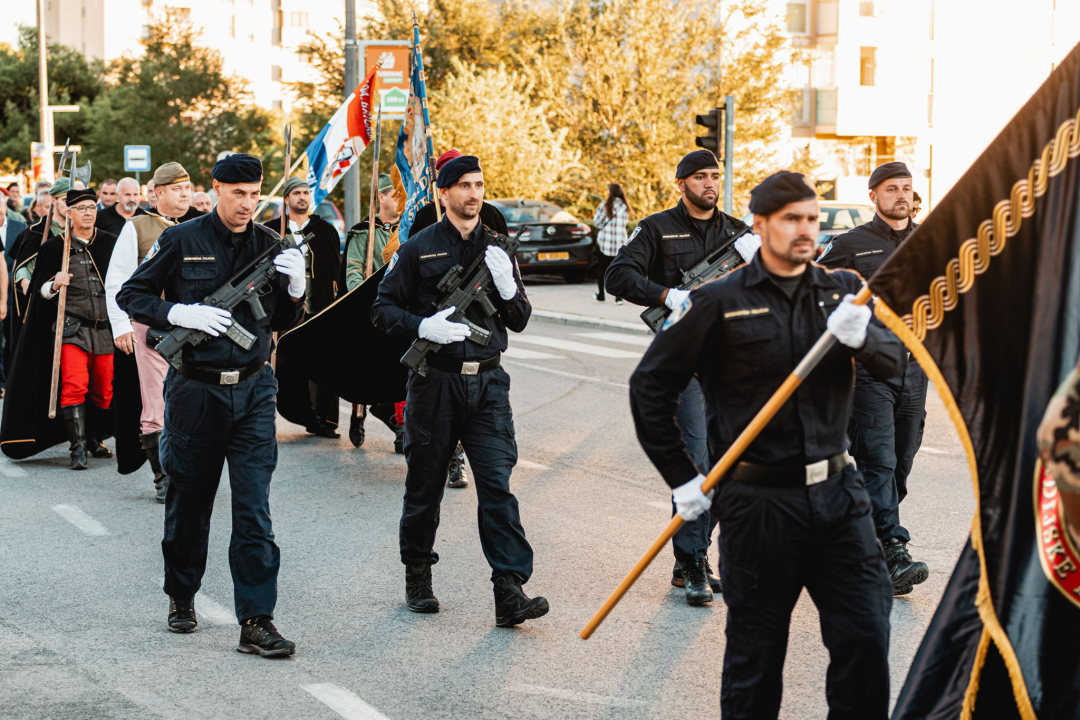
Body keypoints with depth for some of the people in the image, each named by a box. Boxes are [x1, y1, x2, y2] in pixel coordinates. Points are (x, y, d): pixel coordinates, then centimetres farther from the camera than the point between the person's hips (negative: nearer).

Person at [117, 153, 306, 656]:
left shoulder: (269, 245, 6)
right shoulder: (181, 241, -2)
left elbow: (282, 323, 11)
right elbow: (130, 296, 2)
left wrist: (295, 287, -8)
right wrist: (181, 314, -13)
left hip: (253, 389, 1)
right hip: (195, 391, -1)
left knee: (254, 509, -5)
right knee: (189, 501, 12)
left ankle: (256, 622, -4)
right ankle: (181, 597, 33)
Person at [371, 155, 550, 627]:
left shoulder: (497, 250, 12)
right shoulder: (418, 249, 2)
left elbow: (520, 321, 14)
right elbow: (383, 309, 2)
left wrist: (507, 287, -7)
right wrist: (423, 326, -16)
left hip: (487, 381, 2)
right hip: (434, 380, -2)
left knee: (498, 485, -8)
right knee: (425, 486, 8)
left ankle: (509, 592, -11)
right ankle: (417, 577, 27)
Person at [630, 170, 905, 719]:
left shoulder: (842, 290, 7)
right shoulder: (719, 302, -4)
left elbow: (893, 358, -5)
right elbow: (649, 387, -1)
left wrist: (862, 336, -28)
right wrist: (682, 477, -2)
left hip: (838, 492, 3)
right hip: (759, 503, -3)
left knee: (866, 637, 2)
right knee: (755, 654, 8)